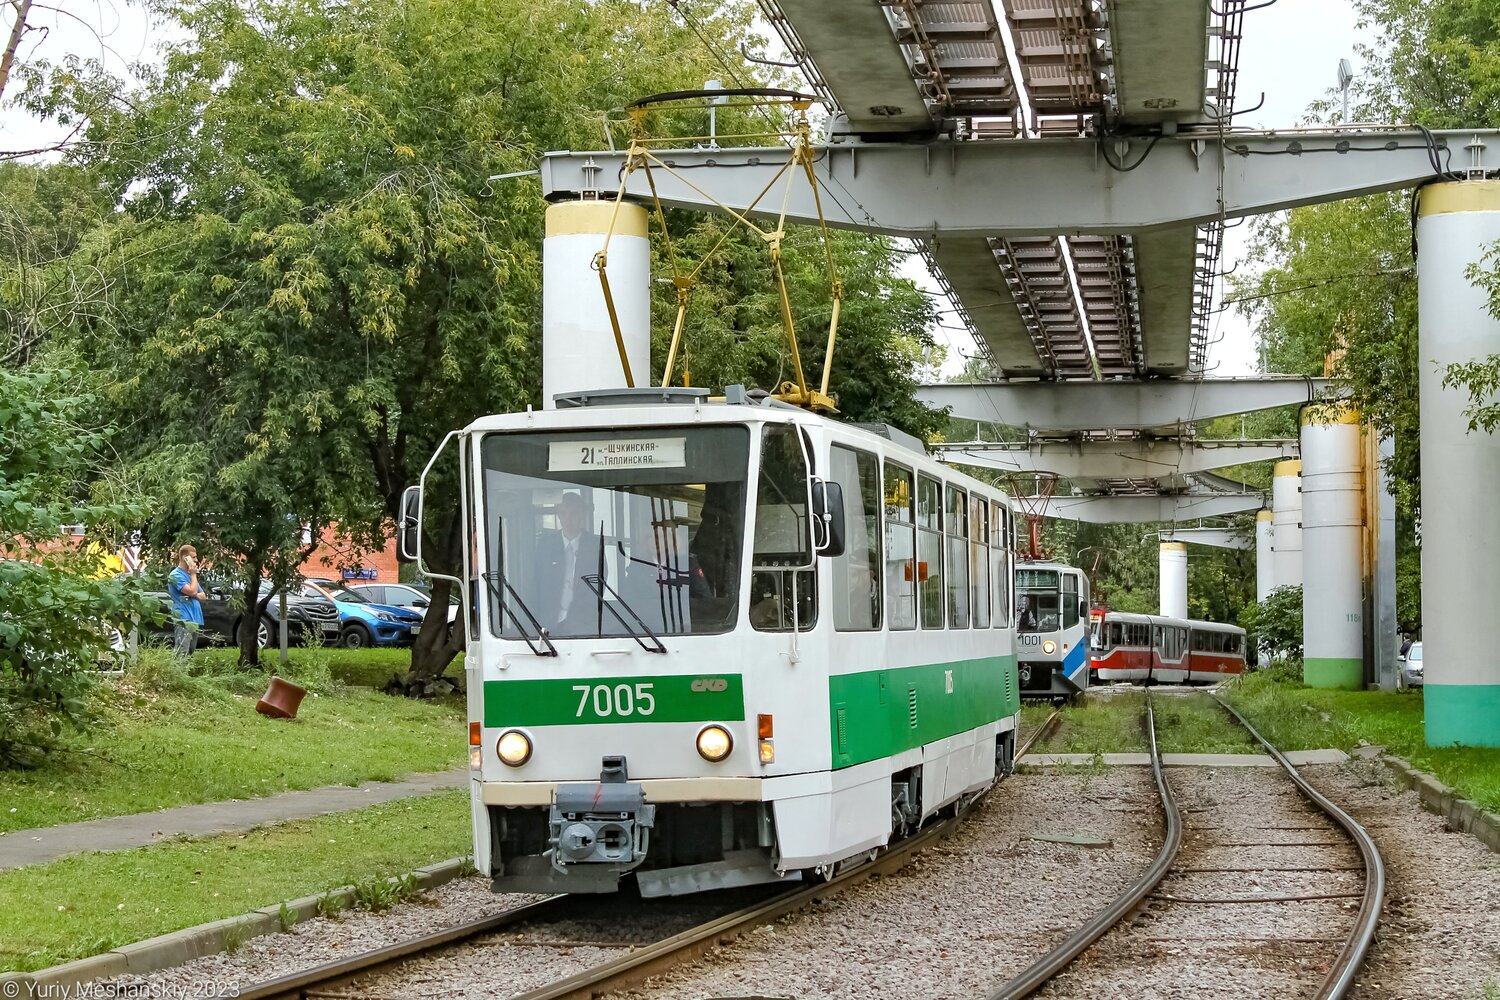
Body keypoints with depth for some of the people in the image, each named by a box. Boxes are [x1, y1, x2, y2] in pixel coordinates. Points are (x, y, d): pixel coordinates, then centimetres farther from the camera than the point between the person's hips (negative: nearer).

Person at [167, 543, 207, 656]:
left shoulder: (190, 574, 20)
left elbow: (202, 596, 20)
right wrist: (193, 574, -4)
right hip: (184, 620, -9)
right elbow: (192, 591, -17)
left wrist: (194, 595, -4)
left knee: (190, 653, 11)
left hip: (195, 620, 9)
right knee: (181, 654, -18)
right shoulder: (176, 575, -8)